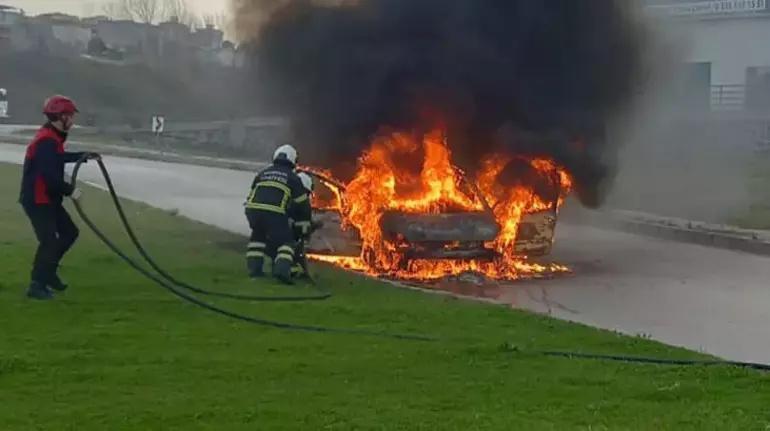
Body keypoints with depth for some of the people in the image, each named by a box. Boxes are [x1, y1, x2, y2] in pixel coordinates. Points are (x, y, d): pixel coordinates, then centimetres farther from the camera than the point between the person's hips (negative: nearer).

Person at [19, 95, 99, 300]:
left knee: (69, 232, 16)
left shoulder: (51, 137, 11)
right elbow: (50, 174, -28)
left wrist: (82, 155, 25)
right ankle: (36, 285, -3)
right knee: (49, 241, -11)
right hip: (37, 200, -11)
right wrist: (70, 190, -18)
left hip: (48, 199, 11)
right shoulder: (46, 140, -23)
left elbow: (58, 158, 31)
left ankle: (48, 272, 25)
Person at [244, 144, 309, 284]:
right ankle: (282, 269, -15)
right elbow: (302, 203, 17)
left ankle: (254, 267, 21)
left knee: (258, 236, 29)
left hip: (252, 210, 4)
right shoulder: (293, 177, 15)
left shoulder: (262, 174, 26)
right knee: (286, 242, 8)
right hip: (275, 213, -4)